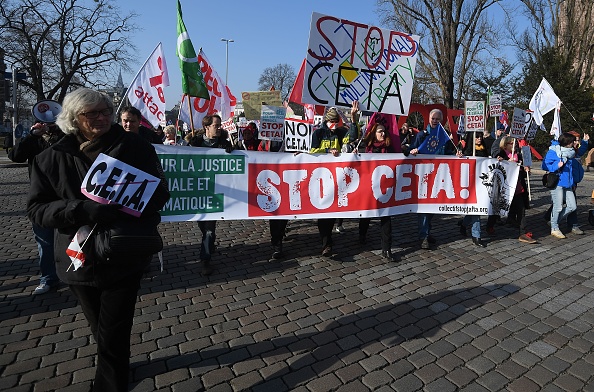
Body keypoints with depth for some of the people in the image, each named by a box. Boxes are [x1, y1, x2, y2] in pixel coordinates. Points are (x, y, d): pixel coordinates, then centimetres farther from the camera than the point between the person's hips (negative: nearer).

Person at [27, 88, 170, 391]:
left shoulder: (135, 147, -7)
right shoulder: (52, 158, -2)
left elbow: (160, 192, -6)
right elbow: (36, 209, -5)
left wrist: (124, 207, -24)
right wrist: (83, 210, -24)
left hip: (124, 259, -3)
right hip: (80, 260, 3)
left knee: (112, 335, 2)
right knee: (102, 330, 24)